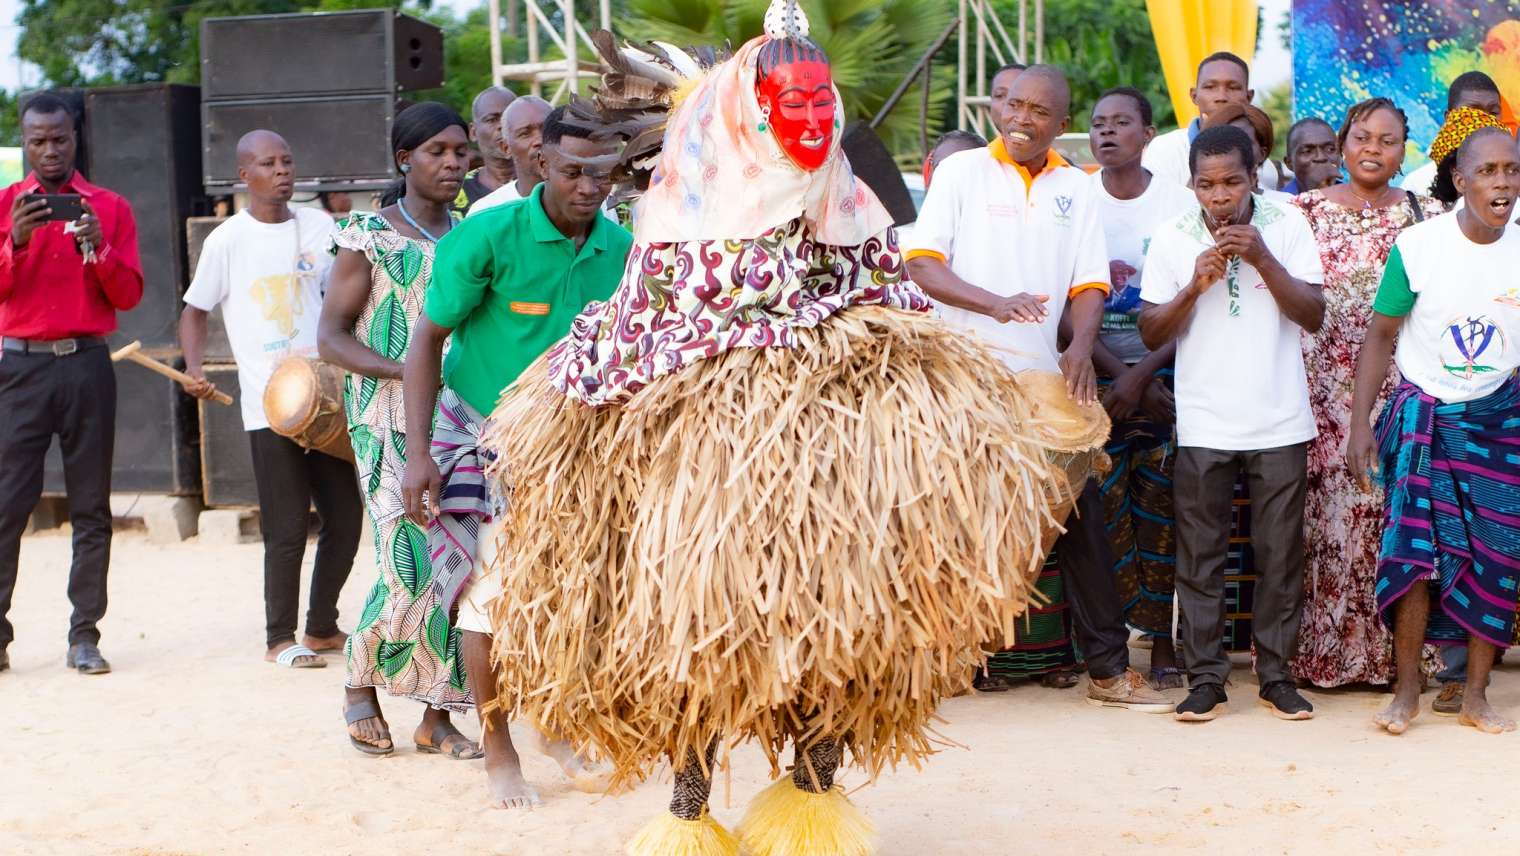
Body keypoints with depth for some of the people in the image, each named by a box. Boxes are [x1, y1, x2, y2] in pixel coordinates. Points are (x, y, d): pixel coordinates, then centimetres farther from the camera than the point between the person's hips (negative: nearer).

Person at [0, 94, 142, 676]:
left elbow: (129, 295, 5)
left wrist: (98, 249, -12)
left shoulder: (110, 208, 10)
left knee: (91, 508, 0)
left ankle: (84, 636, 3)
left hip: (87, 366, 1)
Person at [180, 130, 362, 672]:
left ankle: (322, 627, 25)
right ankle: (280, 638, 13)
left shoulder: (318, 227, 8)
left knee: (345, 521, 8)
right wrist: (195, 370, -9)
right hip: (270, 406, -4)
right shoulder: (227, 241, -2)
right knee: (287, 530, -2)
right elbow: (194, 311, 7)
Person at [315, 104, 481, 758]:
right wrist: (408, 373, -17)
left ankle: (439, 714, 8)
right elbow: (331, 336, -3)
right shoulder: (368, 237, 0)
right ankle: (361, 686, 13)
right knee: (413, 561, -12)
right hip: (393, 423, -4)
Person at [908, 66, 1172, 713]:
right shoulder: (961, 173, 3)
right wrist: (995, 303, -21)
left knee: (1081, 515, 3)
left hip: (1043, 377, 3)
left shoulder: (1075, 188, 12)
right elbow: (921, 265, -5)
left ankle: (1108, 668, 10)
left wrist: (1081, 347, -12)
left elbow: (1088, 284, 8)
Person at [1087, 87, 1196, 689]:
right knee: (1102, 501, -5)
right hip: (1097, 374, 1)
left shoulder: (1180, 203, 1)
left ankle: (1163, 642, 4)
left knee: (1161, 502, -4)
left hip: (1165, 372, 0)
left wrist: (1142, 375, -12)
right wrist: (1118, 375, -9)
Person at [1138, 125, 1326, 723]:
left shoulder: (1287, 226, 0)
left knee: (1280, 556, 5)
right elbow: (1151, 334, 1)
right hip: (1203, 425, 0)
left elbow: (1313, 317, -5)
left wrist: (1262, 258, -15)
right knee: (1200, 557, 1)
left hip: (1280, 422, 0)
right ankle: (1205, 678, 8)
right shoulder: (1173, 237, 1)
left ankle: (1276, 675, 14)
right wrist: (1195, 284, -15)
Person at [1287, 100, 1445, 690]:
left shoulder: (1426, 216, 9)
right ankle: (1321, 649, 8)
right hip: (1324, 390, -1)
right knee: (1326, 512, -2)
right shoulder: (1307, 211, 6)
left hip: (1399, 392, 1)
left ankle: (1396, 651, 8)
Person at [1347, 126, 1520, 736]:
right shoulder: (1418, 245, -9)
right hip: (1425, 415, -2)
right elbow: (1380, 336, -4)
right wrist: (1360, 424, -7)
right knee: (1415, 549, -8)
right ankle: (1407, 690, 6)